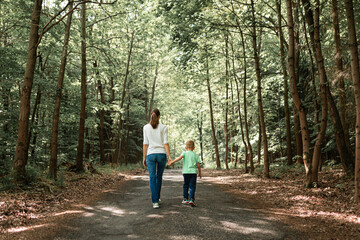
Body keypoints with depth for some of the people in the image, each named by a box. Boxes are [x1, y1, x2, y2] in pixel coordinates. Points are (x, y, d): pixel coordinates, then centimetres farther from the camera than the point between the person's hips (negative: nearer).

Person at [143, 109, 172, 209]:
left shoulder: (146, 127, 3)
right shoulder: (163, 127, 2)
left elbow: (145, 144, 1)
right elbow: (165, 143, -5)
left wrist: (144, 157, 5)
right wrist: (169, 156, -5)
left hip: (150, 154, -1)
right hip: (161, 154, 1)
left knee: (152, 178, -1)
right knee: (159, 177, 18)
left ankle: (155, 201, -11)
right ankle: (157, 197, 33)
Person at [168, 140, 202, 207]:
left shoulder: (185, 153, 6)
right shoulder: (195, 155, 9)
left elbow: (180, 157, -15)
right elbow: (198, 165, 6)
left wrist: (172, 162, -15)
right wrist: (200, 173, 17)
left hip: (186, 172, 0)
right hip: (193, 172, 0)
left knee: (185, 185, 17)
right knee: (192, 186, -1)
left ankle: (185, 199, 21)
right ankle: (191, 199, -15)